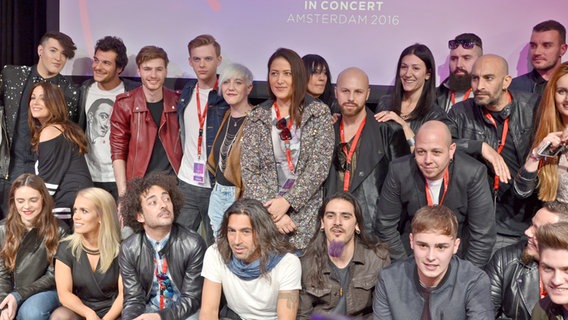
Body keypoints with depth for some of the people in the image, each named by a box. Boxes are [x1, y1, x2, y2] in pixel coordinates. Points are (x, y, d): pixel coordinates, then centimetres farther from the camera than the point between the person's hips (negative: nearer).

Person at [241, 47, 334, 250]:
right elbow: (248, 170, 0)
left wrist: (287, 201, -14)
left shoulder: (319, 113, 0)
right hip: (263, 211, 1)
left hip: (305, 212, -1)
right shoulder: (257, 116, 5)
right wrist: (273, 210, -10)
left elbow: (320, 165, -6)